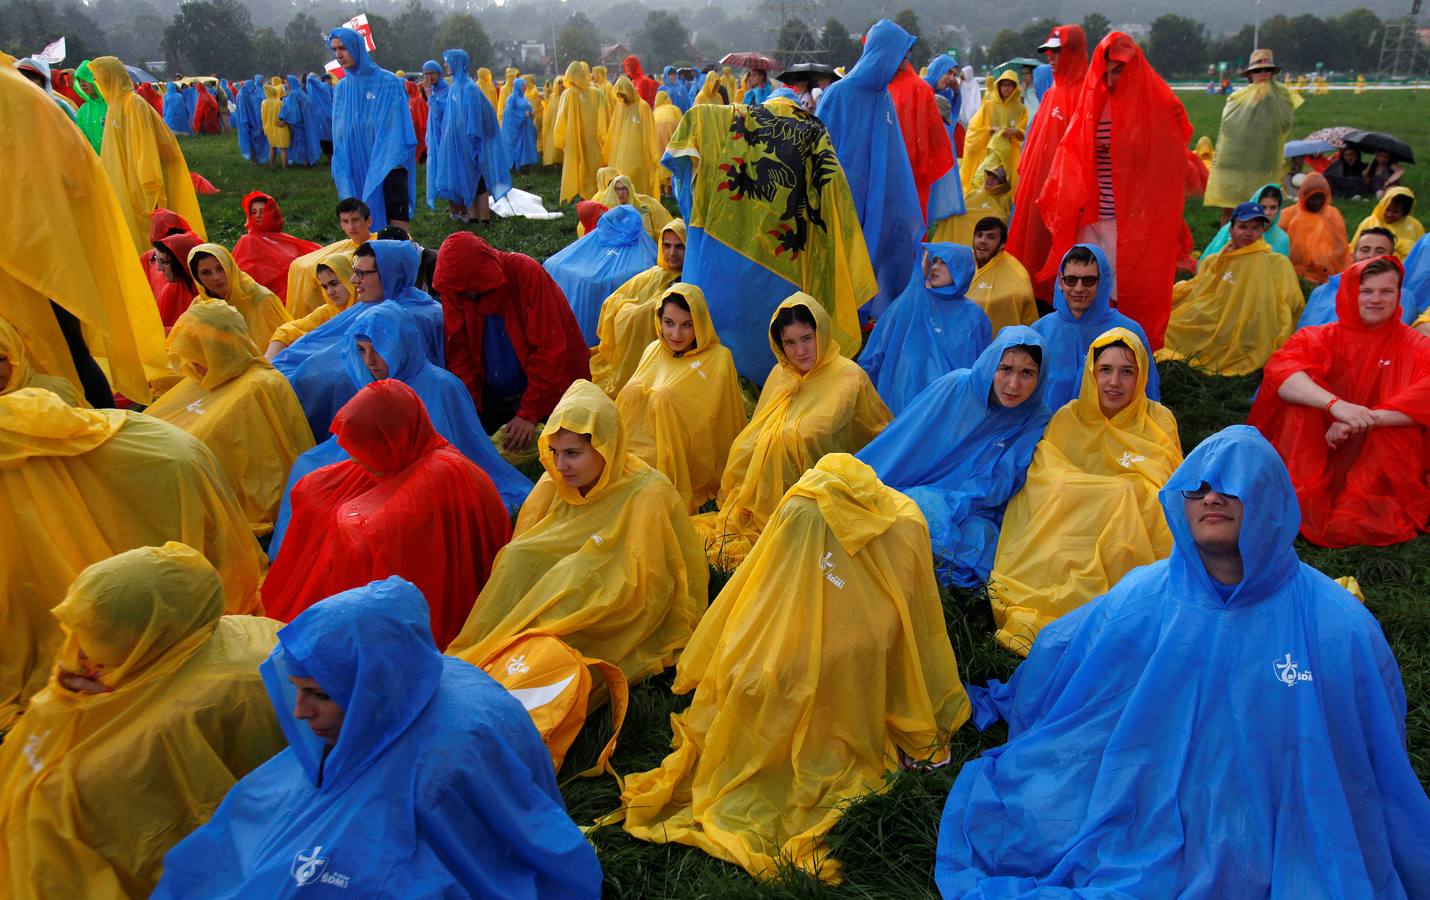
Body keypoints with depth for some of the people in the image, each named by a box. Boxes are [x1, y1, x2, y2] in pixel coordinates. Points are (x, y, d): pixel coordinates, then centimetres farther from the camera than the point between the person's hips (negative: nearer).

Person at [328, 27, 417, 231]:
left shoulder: (388, 82, -5)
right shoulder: (342, 88, 10)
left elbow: (396, 129, -7)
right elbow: (340, 133, 13)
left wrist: (388, 165, -12)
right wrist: (341, 174, 5)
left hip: (387, 169, -4)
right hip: (357, 171, 4)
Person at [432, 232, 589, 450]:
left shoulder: (527, 275, -23)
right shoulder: (454, 288, -10)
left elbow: (550, 349, -23)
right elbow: (458, 351, -5)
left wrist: (529, 414, -23)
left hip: (544, 393, -4)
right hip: (491, 397, 4)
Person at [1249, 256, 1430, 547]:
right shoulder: (1318, 337, 4)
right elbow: (1279, 369, -18)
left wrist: (1365, 420, -29)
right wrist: (1336, 404, -35)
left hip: (1380, 466, -2)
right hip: (1317, 455, 2)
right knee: (1303, 385, -22)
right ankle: (1298, 497, -22)